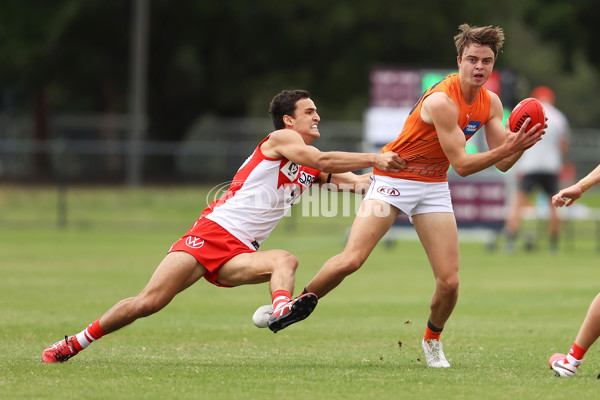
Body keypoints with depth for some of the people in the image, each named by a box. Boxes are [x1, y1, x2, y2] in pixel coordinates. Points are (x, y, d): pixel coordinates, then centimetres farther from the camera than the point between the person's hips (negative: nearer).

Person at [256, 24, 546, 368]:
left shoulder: (491, 103, -1)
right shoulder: (442, 100, -24)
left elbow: (502, 163, 0)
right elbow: (461, 164, -22)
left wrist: (519, 145, -20)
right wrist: (506, 148, -31)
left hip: (433, 186, 6)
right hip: (394, 177, -6)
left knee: (449, 281, -7)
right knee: (351, 260, -19)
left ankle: (433, 338, 21)